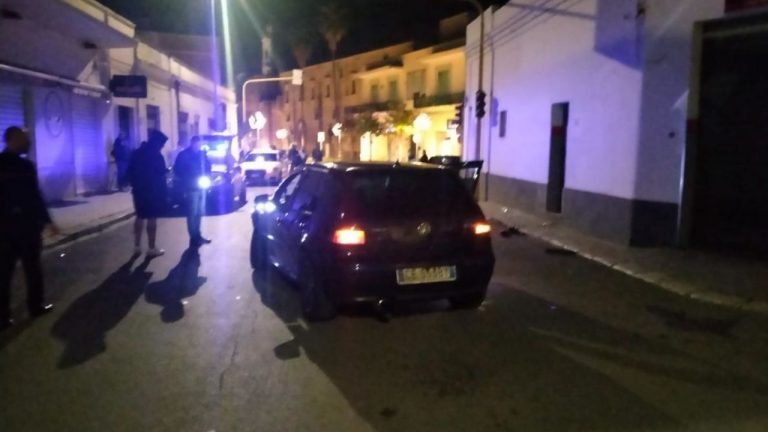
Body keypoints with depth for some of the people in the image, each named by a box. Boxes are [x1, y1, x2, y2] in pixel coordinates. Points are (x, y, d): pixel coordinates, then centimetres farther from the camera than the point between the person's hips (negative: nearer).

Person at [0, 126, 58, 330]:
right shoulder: (24, 166, -13)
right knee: (32, 266, 10)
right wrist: (47, 221, -5)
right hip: (26, 224, -5)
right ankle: (36, 305, 20)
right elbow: (34, 198, -13)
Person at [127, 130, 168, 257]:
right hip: (153, 191, -7)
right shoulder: (156, 156, -12)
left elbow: (130, 171, 11)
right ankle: (152, 248, -2)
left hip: (139, 190, 7)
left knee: (140, 217, 15)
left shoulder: (137, 153, 9)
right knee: (152, 219, -4)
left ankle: (137, 246, 16)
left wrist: (135, 184, 17)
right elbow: (160, 175, -11)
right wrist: (163, 193, -5)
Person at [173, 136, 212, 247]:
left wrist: (205, 176, 1)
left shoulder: (202, 154, 5)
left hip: (201, 187, 5)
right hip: (191, 188, -5)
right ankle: (193, 238, -1)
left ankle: (197, 235, 23)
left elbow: (208, 165, 17)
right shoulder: (183, 155, -8)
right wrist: (187, 181, -11)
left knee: (199, 212, 12)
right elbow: (177, 170, -6)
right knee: (192, 213, -6)